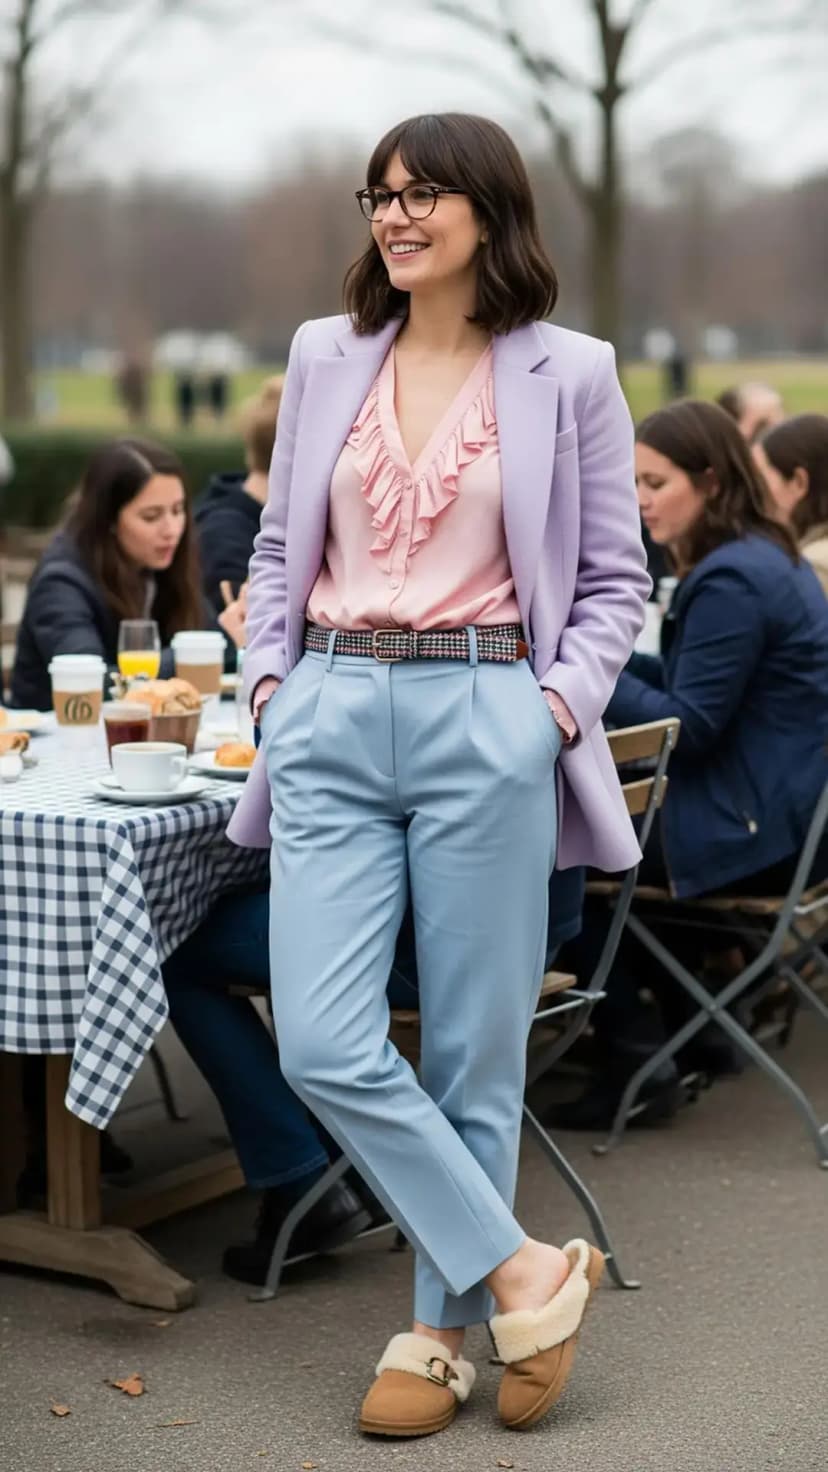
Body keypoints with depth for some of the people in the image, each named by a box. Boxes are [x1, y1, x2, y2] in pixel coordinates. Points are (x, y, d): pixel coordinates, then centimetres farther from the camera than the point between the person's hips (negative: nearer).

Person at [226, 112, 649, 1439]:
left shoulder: (569, 375, 3)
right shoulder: (324, 357, 12)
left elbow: (614, 579, 7)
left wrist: (563, 702, -6)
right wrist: (270, 674, 6)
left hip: (485, 728, -3)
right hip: (332, 725, 3)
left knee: (472, 1055, 3)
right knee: (324, 1046, -7)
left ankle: (443, 1332, 20)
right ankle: (523, 1275, 7)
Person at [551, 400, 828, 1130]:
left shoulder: (731, 580, -21)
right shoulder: (765, 554, 11)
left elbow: (688, 727, -22)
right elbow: (698, 683, 19)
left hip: (756, 827, -10)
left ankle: (635, 1057, 4)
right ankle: (689, 1029, 26)